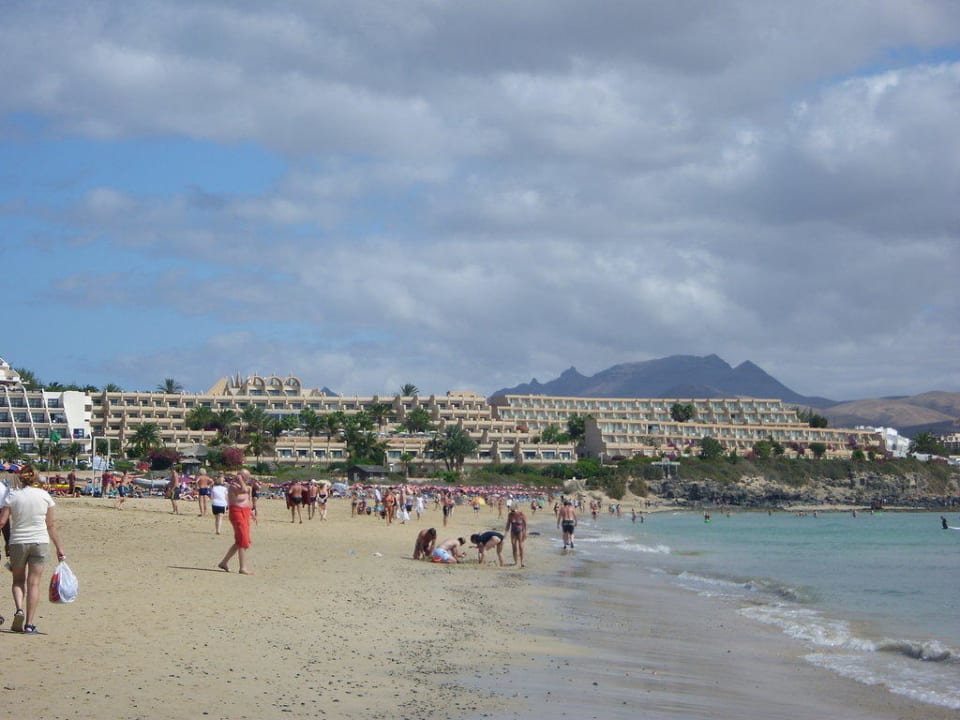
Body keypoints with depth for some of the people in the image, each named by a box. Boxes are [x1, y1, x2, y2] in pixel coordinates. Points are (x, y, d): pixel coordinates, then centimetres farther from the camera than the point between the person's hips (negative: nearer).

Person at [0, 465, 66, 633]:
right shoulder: (44, 496, 0)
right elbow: (51, 525, 4)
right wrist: (59, 547, 11)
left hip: (18, 543, 0)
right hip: (40, 543, 1)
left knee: (18, 580, 16)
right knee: (34, 583, 3)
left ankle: (19, 609, -10)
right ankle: (29, 623, 0)